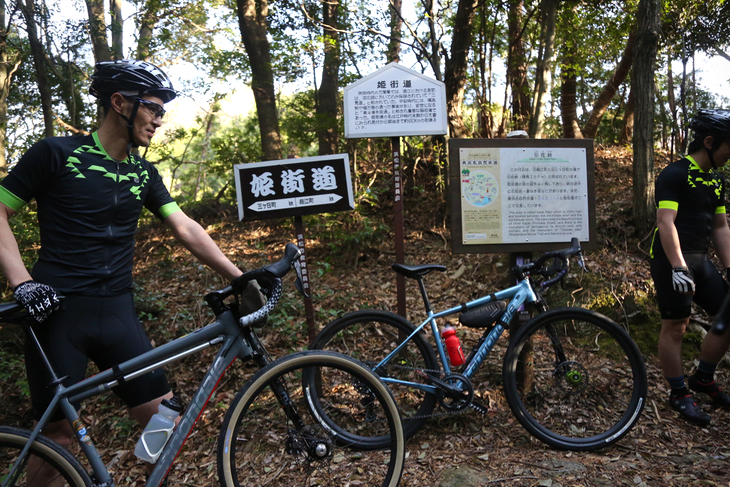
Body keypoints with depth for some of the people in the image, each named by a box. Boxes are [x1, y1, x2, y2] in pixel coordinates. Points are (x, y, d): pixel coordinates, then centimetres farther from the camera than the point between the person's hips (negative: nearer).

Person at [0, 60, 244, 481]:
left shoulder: (144, 173, 9)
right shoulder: (58, 153, -5)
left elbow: (187, 229, 7)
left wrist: (241, 278, 1)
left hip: (117, 311, 5)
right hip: (57, 311, -4)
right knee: (60, 435, 2)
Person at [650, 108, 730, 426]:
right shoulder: (675, 174, -10)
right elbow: (666, 222, -18)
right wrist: (678, 267, -25)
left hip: (701, 260, 8)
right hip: (672, 260, -8)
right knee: (675, 327, -3)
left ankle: (703, 379, 24)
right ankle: (679, 394, 11)